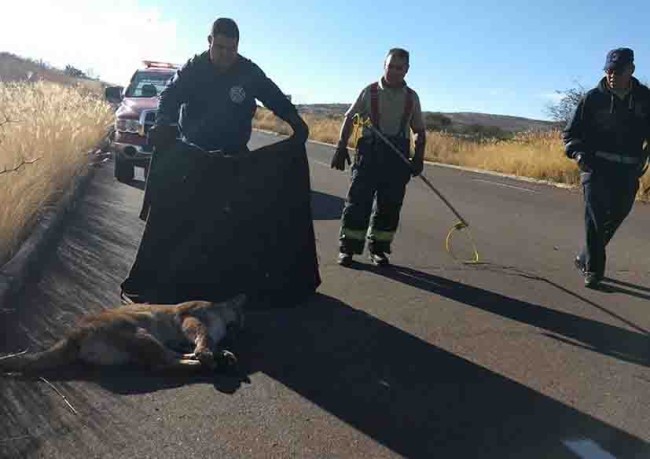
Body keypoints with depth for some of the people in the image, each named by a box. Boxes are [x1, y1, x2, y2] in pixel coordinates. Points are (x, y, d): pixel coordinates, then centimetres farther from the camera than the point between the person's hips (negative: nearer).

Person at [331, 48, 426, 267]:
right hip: (369, 151, -2)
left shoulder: (412, 97, 10)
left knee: (390, 204, 4)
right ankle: (347, 248, 4)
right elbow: (350, 119, 6)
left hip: (398, 156, 3)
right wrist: (341, 148, -3)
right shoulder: (370, 91, 4)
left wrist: (418, 157, 3)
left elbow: (419, 130, 15)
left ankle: (378, 249, 16)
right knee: (358, 200, -4)